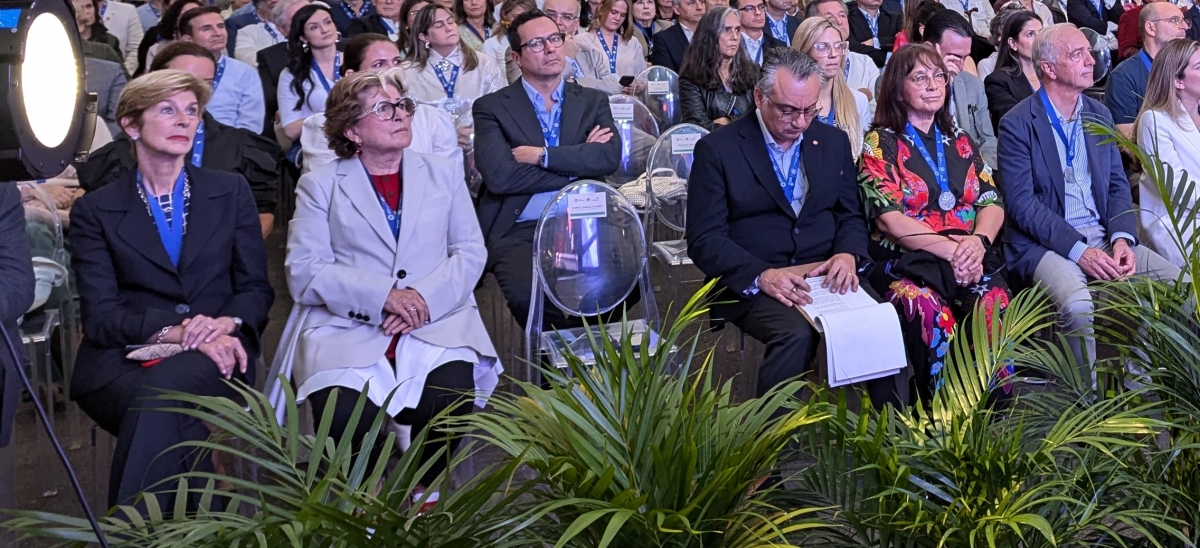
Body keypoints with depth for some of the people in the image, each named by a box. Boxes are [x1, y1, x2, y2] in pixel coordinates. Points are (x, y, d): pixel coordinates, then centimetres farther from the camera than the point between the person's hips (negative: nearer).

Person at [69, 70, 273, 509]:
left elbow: (256, 287, 12)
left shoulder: (230, 192, 15)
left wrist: (228, 323, -12)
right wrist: (174, 331, -18)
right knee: (173, 416, -35)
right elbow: (100, 316, 0)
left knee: (168, 385, -35)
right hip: (122, 364, -1)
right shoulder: (95, 211, 10)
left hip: (213, 358, 1)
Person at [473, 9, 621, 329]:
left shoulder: (593, 101, 15)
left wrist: (542, 156, -10)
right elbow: (498, 176, -10)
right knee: (528, 296, -32)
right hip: (519, 230, -2)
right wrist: (577, 165, -4)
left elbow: (610, 157, -4)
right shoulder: (492, 108, 6)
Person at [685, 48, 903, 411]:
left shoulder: (834, 142, 13)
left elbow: (851, 216, 16)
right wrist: (762, 276, -22)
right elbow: (704, 240, -6)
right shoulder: (718, 149, -1)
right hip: (752, 284, -4)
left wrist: (848, 255, -9)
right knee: (796, 333, -34)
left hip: (826, 275, 4)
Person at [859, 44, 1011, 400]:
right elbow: (889, 219, -5)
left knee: (995, 305, -30)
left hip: (971, 260, 4)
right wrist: (952, 249, -15)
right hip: (906, 261, -3)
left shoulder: (961, 141, 22)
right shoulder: (881, 144, 6)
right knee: (934, 315, -35)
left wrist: (978, 241, -10)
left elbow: (992, 202, 13)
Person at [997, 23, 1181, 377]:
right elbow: (1021, 203, -12)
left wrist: (1122, 239, -8)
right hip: (1045, 243, -6)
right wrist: (1079, 250, -20)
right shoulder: (1018, 123, -6)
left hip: (1104, 235, 6)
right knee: (1078, 304, -34)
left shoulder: (1100, 115, 13)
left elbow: (1118, 186, 12)